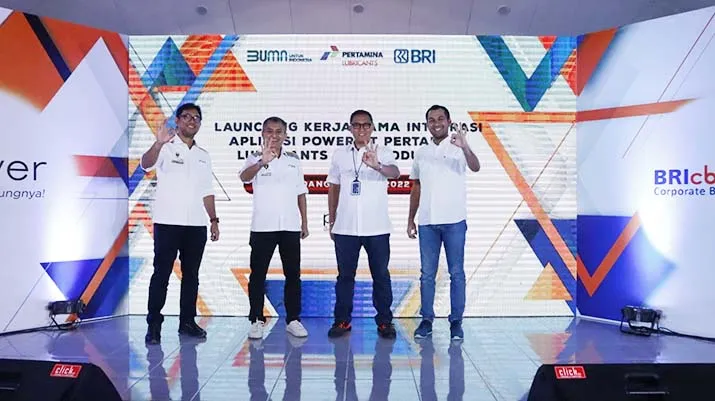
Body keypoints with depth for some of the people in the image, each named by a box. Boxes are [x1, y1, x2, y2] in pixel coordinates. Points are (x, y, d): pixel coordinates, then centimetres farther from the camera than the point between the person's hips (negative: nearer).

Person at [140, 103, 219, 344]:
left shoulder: (203, 156, 16)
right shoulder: (166, 148, -1)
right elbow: (146, 164, -22)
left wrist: (213, 219, 10)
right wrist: (159, 144, -41)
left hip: (196, 225, 5)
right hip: (168, 223, -5)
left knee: (191, 274, 9)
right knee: (161, 273, -2)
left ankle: (187, 322, 18)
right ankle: (154, 325, 5)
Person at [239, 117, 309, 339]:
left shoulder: (294, 160, 10)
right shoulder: (256, 158, -1)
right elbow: (244, 177, -23)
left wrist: (304, 221, 10)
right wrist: (262, 162, -43)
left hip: (290, 227, 3)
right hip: (262, 227, -3)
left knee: (293, 274, 6)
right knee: (258, 274, 2)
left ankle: (293, 319, 15)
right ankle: (256, 320, 13)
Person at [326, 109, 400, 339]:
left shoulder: (383, 153, -1)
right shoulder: (340, 154, 9)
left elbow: (395, 173, -21)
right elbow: (333, 187, 14)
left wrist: (377, 165, -43)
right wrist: (331, 220, 11)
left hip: (377, 227, -2)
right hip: (345, 227, 2)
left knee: (381, 275, 5)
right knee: (345, 275, 8)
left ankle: (384, 321, 15)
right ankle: (342, 320, 18)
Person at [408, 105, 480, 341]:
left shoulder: (458, 149, -1)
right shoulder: (421, 153, 11)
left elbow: (475, 167, -21)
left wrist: (465, 147, -40)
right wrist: (410, 219, 13)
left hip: (454, 221, -3)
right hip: (427, 222, 4)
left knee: (456, 273, 3)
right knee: (427, 274, 7)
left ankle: (456, 322, 12)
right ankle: (427, 320, 16)